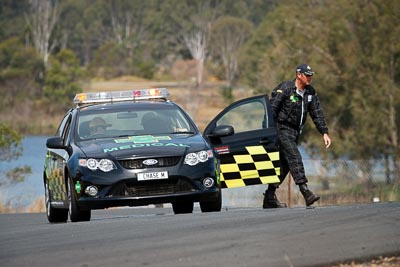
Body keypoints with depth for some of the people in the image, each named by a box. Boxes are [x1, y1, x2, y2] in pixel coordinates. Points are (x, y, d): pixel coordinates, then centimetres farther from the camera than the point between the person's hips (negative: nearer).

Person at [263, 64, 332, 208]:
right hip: (282, 129, -8)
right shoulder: (284, 89, -14)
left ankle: (269, 198, 14)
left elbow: (317, 113, 9)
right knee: (294, 157, -21)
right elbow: (272, 109, -14)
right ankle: (306, 193, -31)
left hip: (295, 131, 8)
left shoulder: (310, 92, 6)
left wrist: (324, 133, 1)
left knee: (284, 164, 8)